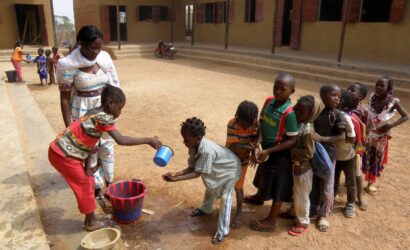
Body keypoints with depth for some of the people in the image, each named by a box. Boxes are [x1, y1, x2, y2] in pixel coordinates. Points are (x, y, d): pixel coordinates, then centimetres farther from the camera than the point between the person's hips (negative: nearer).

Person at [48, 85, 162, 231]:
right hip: (63, 155, -9)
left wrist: (87, 166, 1)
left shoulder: (95, 114, 7)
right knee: (84, 185, 6)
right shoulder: (103, 117, -22)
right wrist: (148, 141, -24)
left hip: (64, 152, 9)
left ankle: (91, 217, 33)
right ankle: (91, 223, 23)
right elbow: (121, 140, -30)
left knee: (88, 183, 18)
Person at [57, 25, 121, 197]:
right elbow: (65, 98, -13)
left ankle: (109, 182, 34)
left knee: (107, 146, 15)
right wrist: (68, 126, -12)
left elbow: (113, 84, 6)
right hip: (84, 111, -4)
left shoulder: (104, 57, -5)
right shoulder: (69, 65, -17)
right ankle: (98, 187, 26)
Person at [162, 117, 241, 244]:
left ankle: (222, 231, 6)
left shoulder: (206, 151, -44)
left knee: (225, 198, -6)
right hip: (217, 168, 9)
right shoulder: (194, 146, -19)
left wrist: (176, 179, -39)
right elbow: (192, 168, -15)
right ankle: (205, 209, 53)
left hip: (230, 168, -9)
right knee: (210, 187, 26)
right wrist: (175, 174, -28)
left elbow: (197, 173, -36)